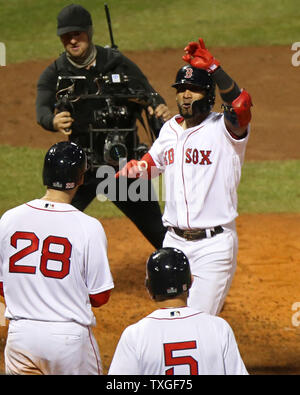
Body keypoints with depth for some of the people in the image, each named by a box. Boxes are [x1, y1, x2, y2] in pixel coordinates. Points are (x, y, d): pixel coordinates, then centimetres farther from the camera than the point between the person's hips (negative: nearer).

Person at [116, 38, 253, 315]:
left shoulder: (224, 129, -10)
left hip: (215, 243, -6)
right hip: (174, 241, 6)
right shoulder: (170, 129, 10)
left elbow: (240, 103, -31)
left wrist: (211, 66, -42)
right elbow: (153, 162, 25)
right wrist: (134, 169, 2)